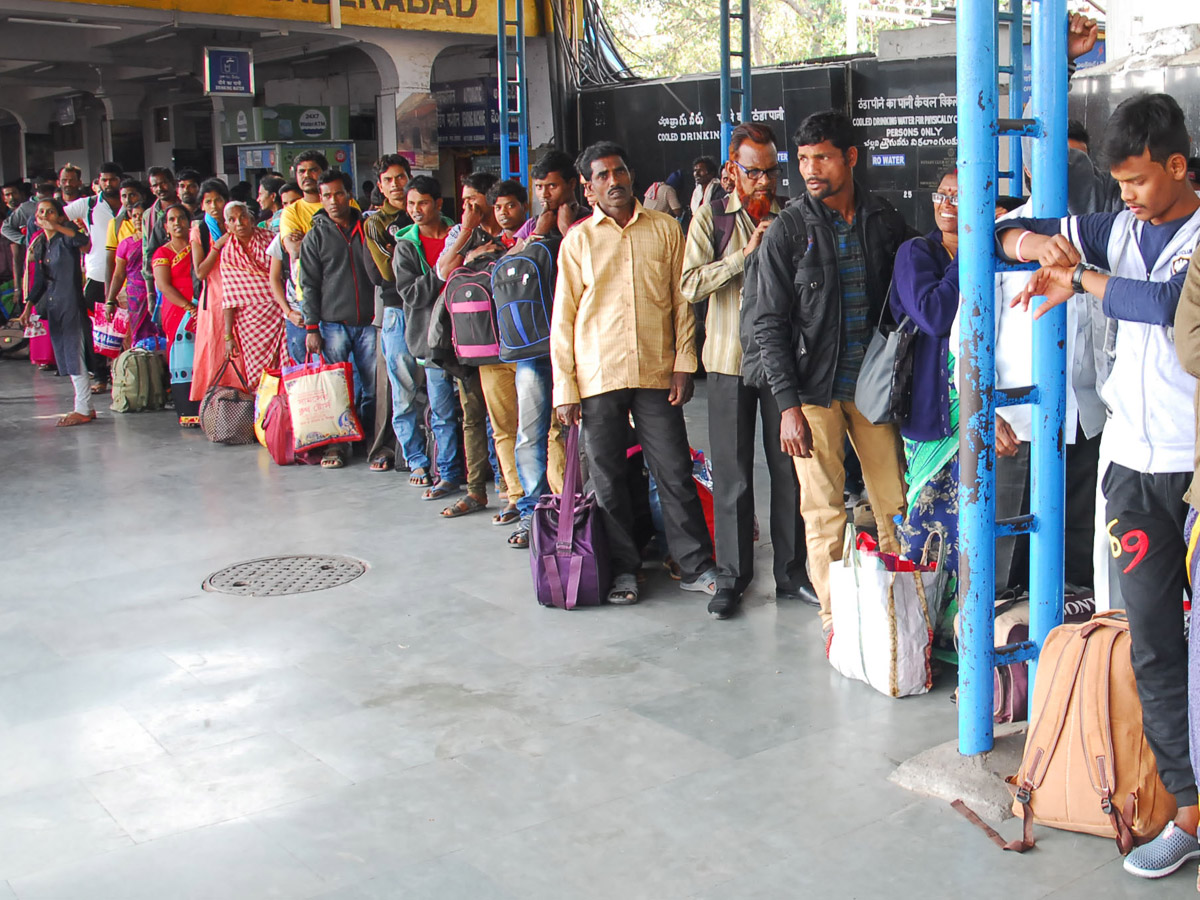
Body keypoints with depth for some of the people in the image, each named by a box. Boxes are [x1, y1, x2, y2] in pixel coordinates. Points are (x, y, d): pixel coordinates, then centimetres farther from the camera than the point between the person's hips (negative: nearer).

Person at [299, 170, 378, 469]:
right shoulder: (316, 236, 7)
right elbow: (309, 285, 4)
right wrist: (312, 327, -3)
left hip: (369, 321, 1)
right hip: (333, 323, -1)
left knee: (373, 388, 0)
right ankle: (335, 445, 7)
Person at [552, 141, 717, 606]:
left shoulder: (665, 229, 8)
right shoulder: (578, 240, 7)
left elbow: (682, 300, 8)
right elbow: (563, 317, 6)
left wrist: (683, 363, 0)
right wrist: (565, 387, 0)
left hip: (656, 374, 0)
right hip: (598, 377, 0)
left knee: (674, 472, 0)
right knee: (608, 478, 5)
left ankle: (697, 566, 11)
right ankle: (624, 570, 17)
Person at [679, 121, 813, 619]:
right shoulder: (711, 218, 5)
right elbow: (691, 284, -6)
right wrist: (746, 255, -13)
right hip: (730, 359, -1)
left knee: (790, 469, 5)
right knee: (731, 473, 3)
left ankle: (791, 573, 17)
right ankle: (732, 577, 14)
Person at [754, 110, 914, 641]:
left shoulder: (886, 222, 5)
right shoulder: (787, 230, -3)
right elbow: (770, 324, -5)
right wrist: (788, 404, -11)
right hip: (814, 390, -2)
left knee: (893, 503, 5)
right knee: (824, 511, 1)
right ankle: (834, 617, 14)